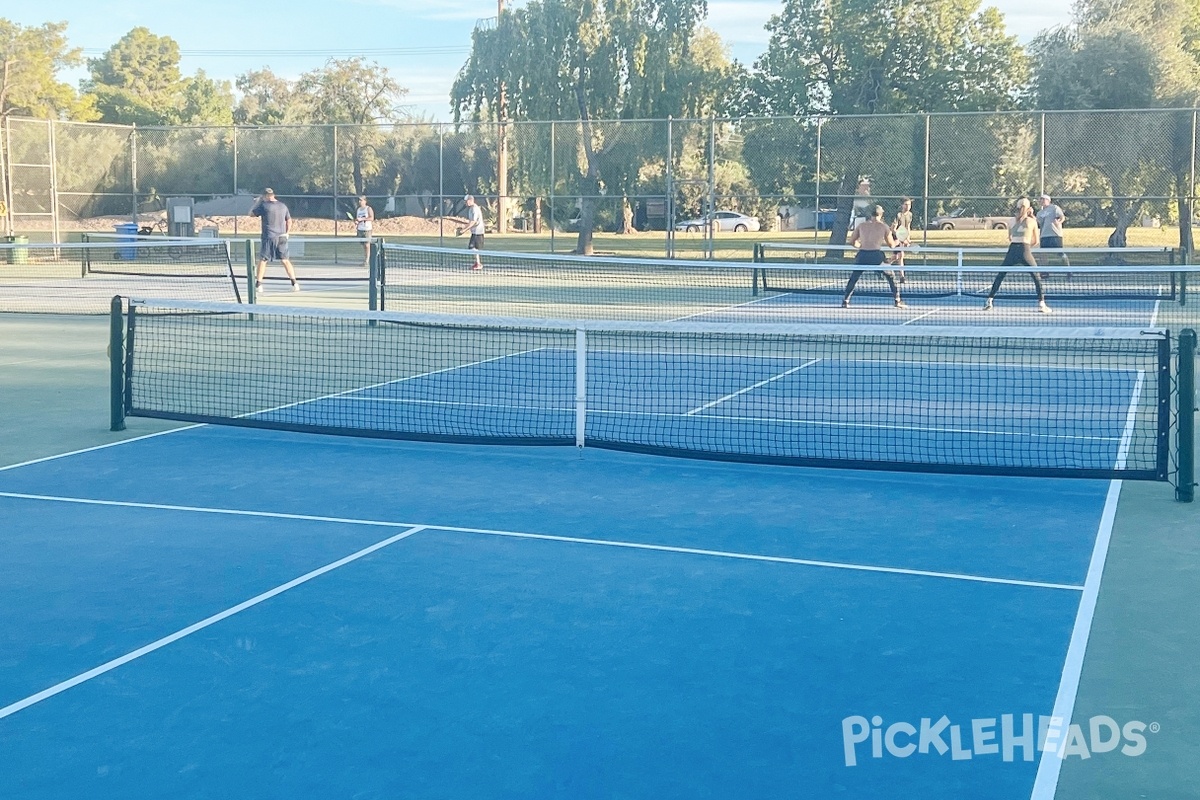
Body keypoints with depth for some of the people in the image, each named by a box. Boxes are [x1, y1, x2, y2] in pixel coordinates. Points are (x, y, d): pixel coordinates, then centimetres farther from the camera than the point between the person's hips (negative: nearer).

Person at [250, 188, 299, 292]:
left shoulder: (264, 205, -7)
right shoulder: (283, 206, 8)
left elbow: (251, 214, 5)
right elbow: (289, 221, 16)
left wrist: (257, 202, 16)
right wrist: (287, 233, 24)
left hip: (268, 237, -4)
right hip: (282, 237, 4)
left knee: (262, 260, 5)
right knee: (285, 260, 7)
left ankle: (258, 284, 3)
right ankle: (294, 282, 0)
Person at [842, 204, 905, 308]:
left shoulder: (861, 225, 11)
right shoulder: (884, 226, 5)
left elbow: (852, 241, 16)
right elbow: (892, 245, 11)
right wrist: (897, 241, 32)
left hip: (862, 255, 2)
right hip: (877, 256, -2)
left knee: (853, 279, 18)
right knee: (890, 277, 14)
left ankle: (845, 301, 12)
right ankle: (897, 301, 10)